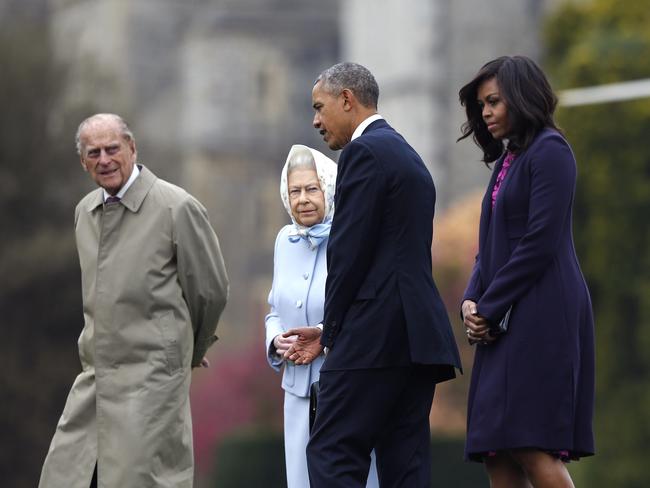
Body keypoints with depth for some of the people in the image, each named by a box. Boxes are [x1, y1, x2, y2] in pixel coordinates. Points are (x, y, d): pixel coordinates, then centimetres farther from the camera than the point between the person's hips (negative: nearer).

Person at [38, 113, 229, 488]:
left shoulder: (177, 207, -9)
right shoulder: (85, 211, 13)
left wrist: (191, 352, 12)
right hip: (94, 374, 7)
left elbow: (211, 290, -2)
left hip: (151, 377, -7)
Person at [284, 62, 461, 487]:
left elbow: (350, 251, -13)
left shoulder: (365, 152, -6)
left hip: (376, 336, -10)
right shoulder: (409, 157, 24)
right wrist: (331, 331, 19)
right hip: (420, 335, 10)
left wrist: (332, 330, -1)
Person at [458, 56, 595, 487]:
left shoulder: (550, 151, -6)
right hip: (504, 323, 9)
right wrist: (472, 300, 3)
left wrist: (490, 307, -12)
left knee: (529, 446, -15)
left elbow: (540, 242, -14)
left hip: (541, 315, -9)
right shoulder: (508, 160, 20)